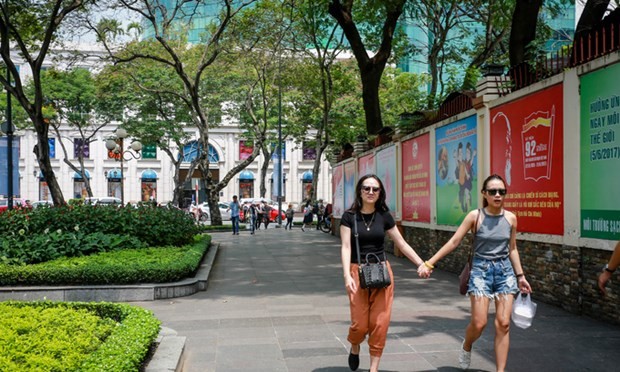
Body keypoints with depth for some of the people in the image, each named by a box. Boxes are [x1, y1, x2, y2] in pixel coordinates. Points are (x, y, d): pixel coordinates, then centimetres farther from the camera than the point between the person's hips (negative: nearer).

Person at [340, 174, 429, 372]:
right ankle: (354, 349, 32)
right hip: (358, 271, -2)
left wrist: (421, 264, 5)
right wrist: (347, 275, -21)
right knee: (360, 324, -3)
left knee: (380, 323, -1)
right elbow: (346, 247, -10)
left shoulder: (384, 216, 4)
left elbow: (401, 244, 9)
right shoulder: (349, 216, -3)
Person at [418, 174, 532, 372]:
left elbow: (512, 249, 12)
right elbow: (454, 242, -8)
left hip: (505, 271, 3)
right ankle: (466, 346, 28)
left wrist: (520, 276, 11)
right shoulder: (475, 216, -9)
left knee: (503, 324, -1)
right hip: (481, 270, -3)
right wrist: (429, 263, -12)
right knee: (479, 323, -6)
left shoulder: (510, 217, 0)